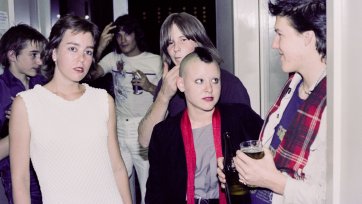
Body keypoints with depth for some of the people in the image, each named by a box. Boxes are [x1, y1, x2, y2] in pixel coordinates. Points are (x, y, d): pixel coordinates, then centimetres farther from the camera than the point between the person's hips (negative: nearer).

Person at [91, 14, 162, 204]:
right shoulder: (113, 58, 7)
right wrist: (99, 48, -22)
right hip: (120, 131, 3)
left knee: (149, 187, 2)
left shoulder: (156, 61, 0)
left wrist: (148, 86, -15)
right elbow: (91, 74, -10)